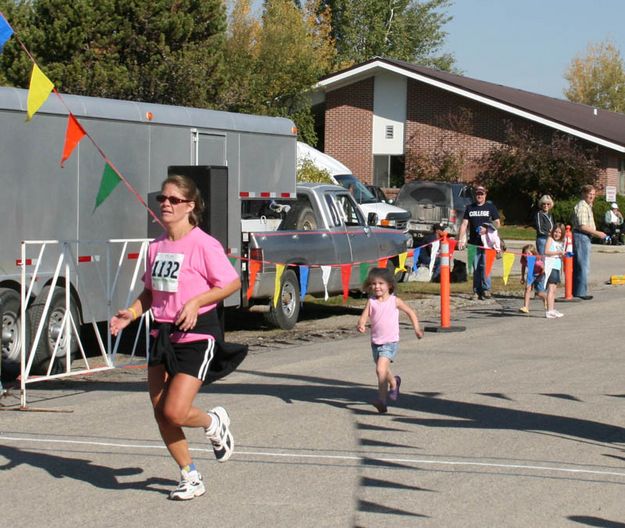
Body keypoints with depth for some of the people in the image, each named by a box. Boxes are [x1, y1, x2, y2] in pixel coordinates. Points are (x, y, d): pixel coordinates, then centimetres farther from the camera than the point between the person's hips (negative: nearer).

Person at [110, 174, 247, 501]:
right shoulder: (156, 247, 9)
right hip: (162, 334, 7)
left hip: (196, 335, -7)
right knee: (161, 413, 5)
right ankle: (190, 478, 22)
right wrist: (131, 314, 0)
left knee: (175, 411, -14)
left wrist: (196, 301, -21)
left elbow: (233, 283, -10)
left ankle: (214, 423, 21)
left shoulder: (203, 244, -13)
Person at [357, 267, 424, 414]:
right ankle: (394, 382, 54)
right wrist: (361, 325, -30)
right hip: (376, 342, 4)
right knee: (383, 371, 21)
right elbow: (364, 316, -8)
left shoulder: (394, 301, -3)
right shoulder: (371, 302, 2)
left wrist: (417, 328, 0)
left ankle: (382, 400, -17)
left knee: (381, 369, -22)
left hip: (390, 342, -4)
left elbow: (411, 313, 8)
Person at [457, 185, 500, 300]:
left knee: (485, 266, -10)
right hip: (474, 242, 2)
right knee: (475, 267, 4)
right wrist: (460, 240, -1)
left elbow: (497, 224, 8)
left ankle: (486, 289, -3)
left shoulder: (491, 207, 9)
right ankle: (476, 291, 9)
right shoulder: (469, 208, 14)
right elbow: (464, 224, 9)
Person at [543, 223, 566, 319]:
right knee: (551, 289, -14)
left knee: (554, 289, 14)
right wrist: (558, 252, -20)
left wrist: (563, 255, 2)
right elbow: (546, 252, -16)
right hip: (550, 266, -9)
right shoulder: (550, 239, -3)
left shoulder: (561, 242, 20)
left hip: (557, 267, 9)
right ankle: (549, 311, -19)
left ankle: (553, 310, 21)